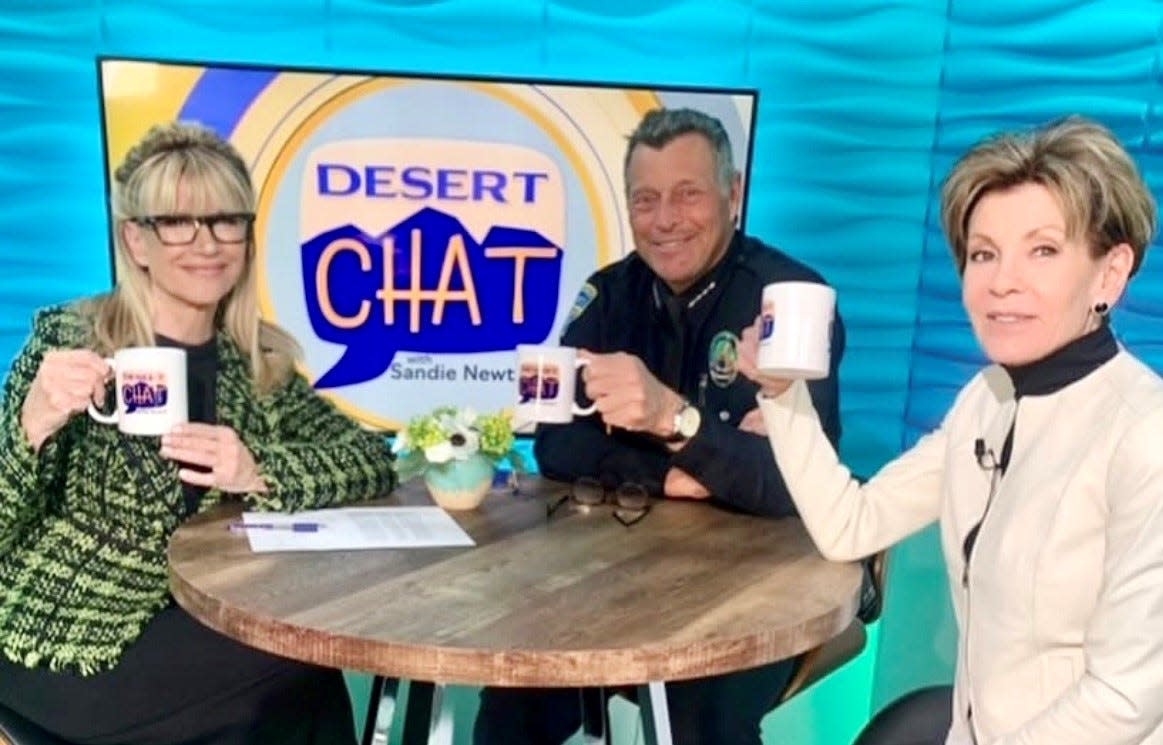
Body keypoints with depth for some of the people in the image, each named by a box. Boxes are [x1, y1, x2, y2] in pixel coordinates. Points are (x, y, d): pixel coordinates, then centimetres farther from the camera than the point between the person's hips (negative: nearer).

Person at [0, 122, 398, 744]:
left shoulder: (258, 363, 0)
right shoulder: (70, 340, -13)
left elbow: (372, 459, -9)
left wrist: (258, 472, -26)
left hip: (184, 623, 4)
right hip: (66, 645, -4)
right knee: (295, 667, -14)